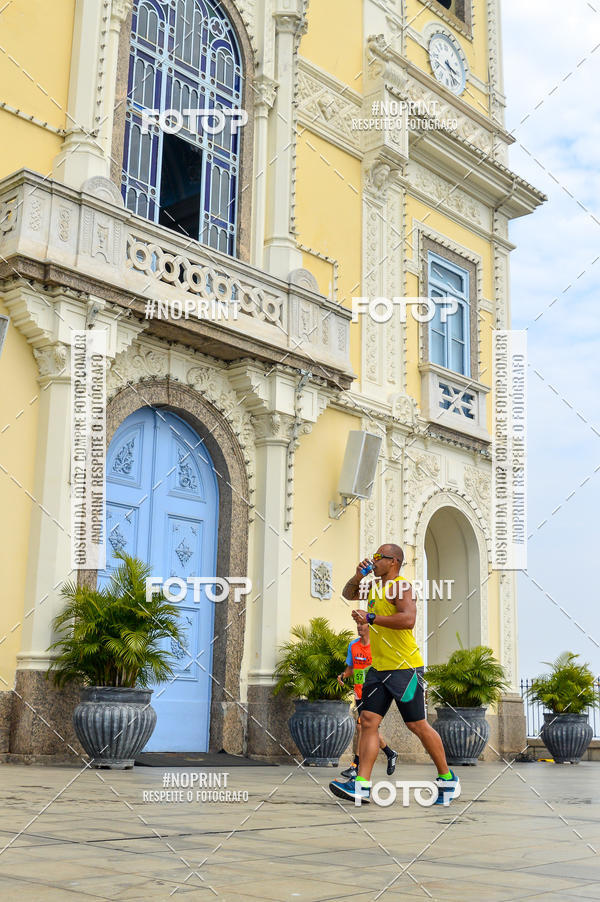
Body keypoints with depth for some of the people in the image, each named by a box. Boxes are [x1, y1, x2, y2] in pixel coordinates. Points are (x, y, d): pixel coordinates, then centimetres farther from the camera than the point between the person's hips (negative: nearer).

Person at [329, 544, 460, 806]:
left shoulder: (401, 586, -11)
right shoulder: (376, 586, 17)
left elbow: (408, 619, -27)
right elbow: (348, 595, 31)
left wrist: (370, 618, -23)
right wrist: (358, 576, 11)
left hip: (404, 667, -8)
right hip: (379, 667, 8)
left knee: (418, 726, 0)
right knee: (368, 721, -3)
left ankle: (448, 780, 17)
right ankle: (361, 786, -6)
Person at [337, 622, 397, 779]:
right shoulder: (353, 645, 10)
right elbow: (350, 668, 18)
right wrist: (343, 675, -1)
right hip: (359, 694, 6)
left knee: (362, 727, -15)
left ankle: (355, 766, -11)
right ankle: (390, 754, 34)